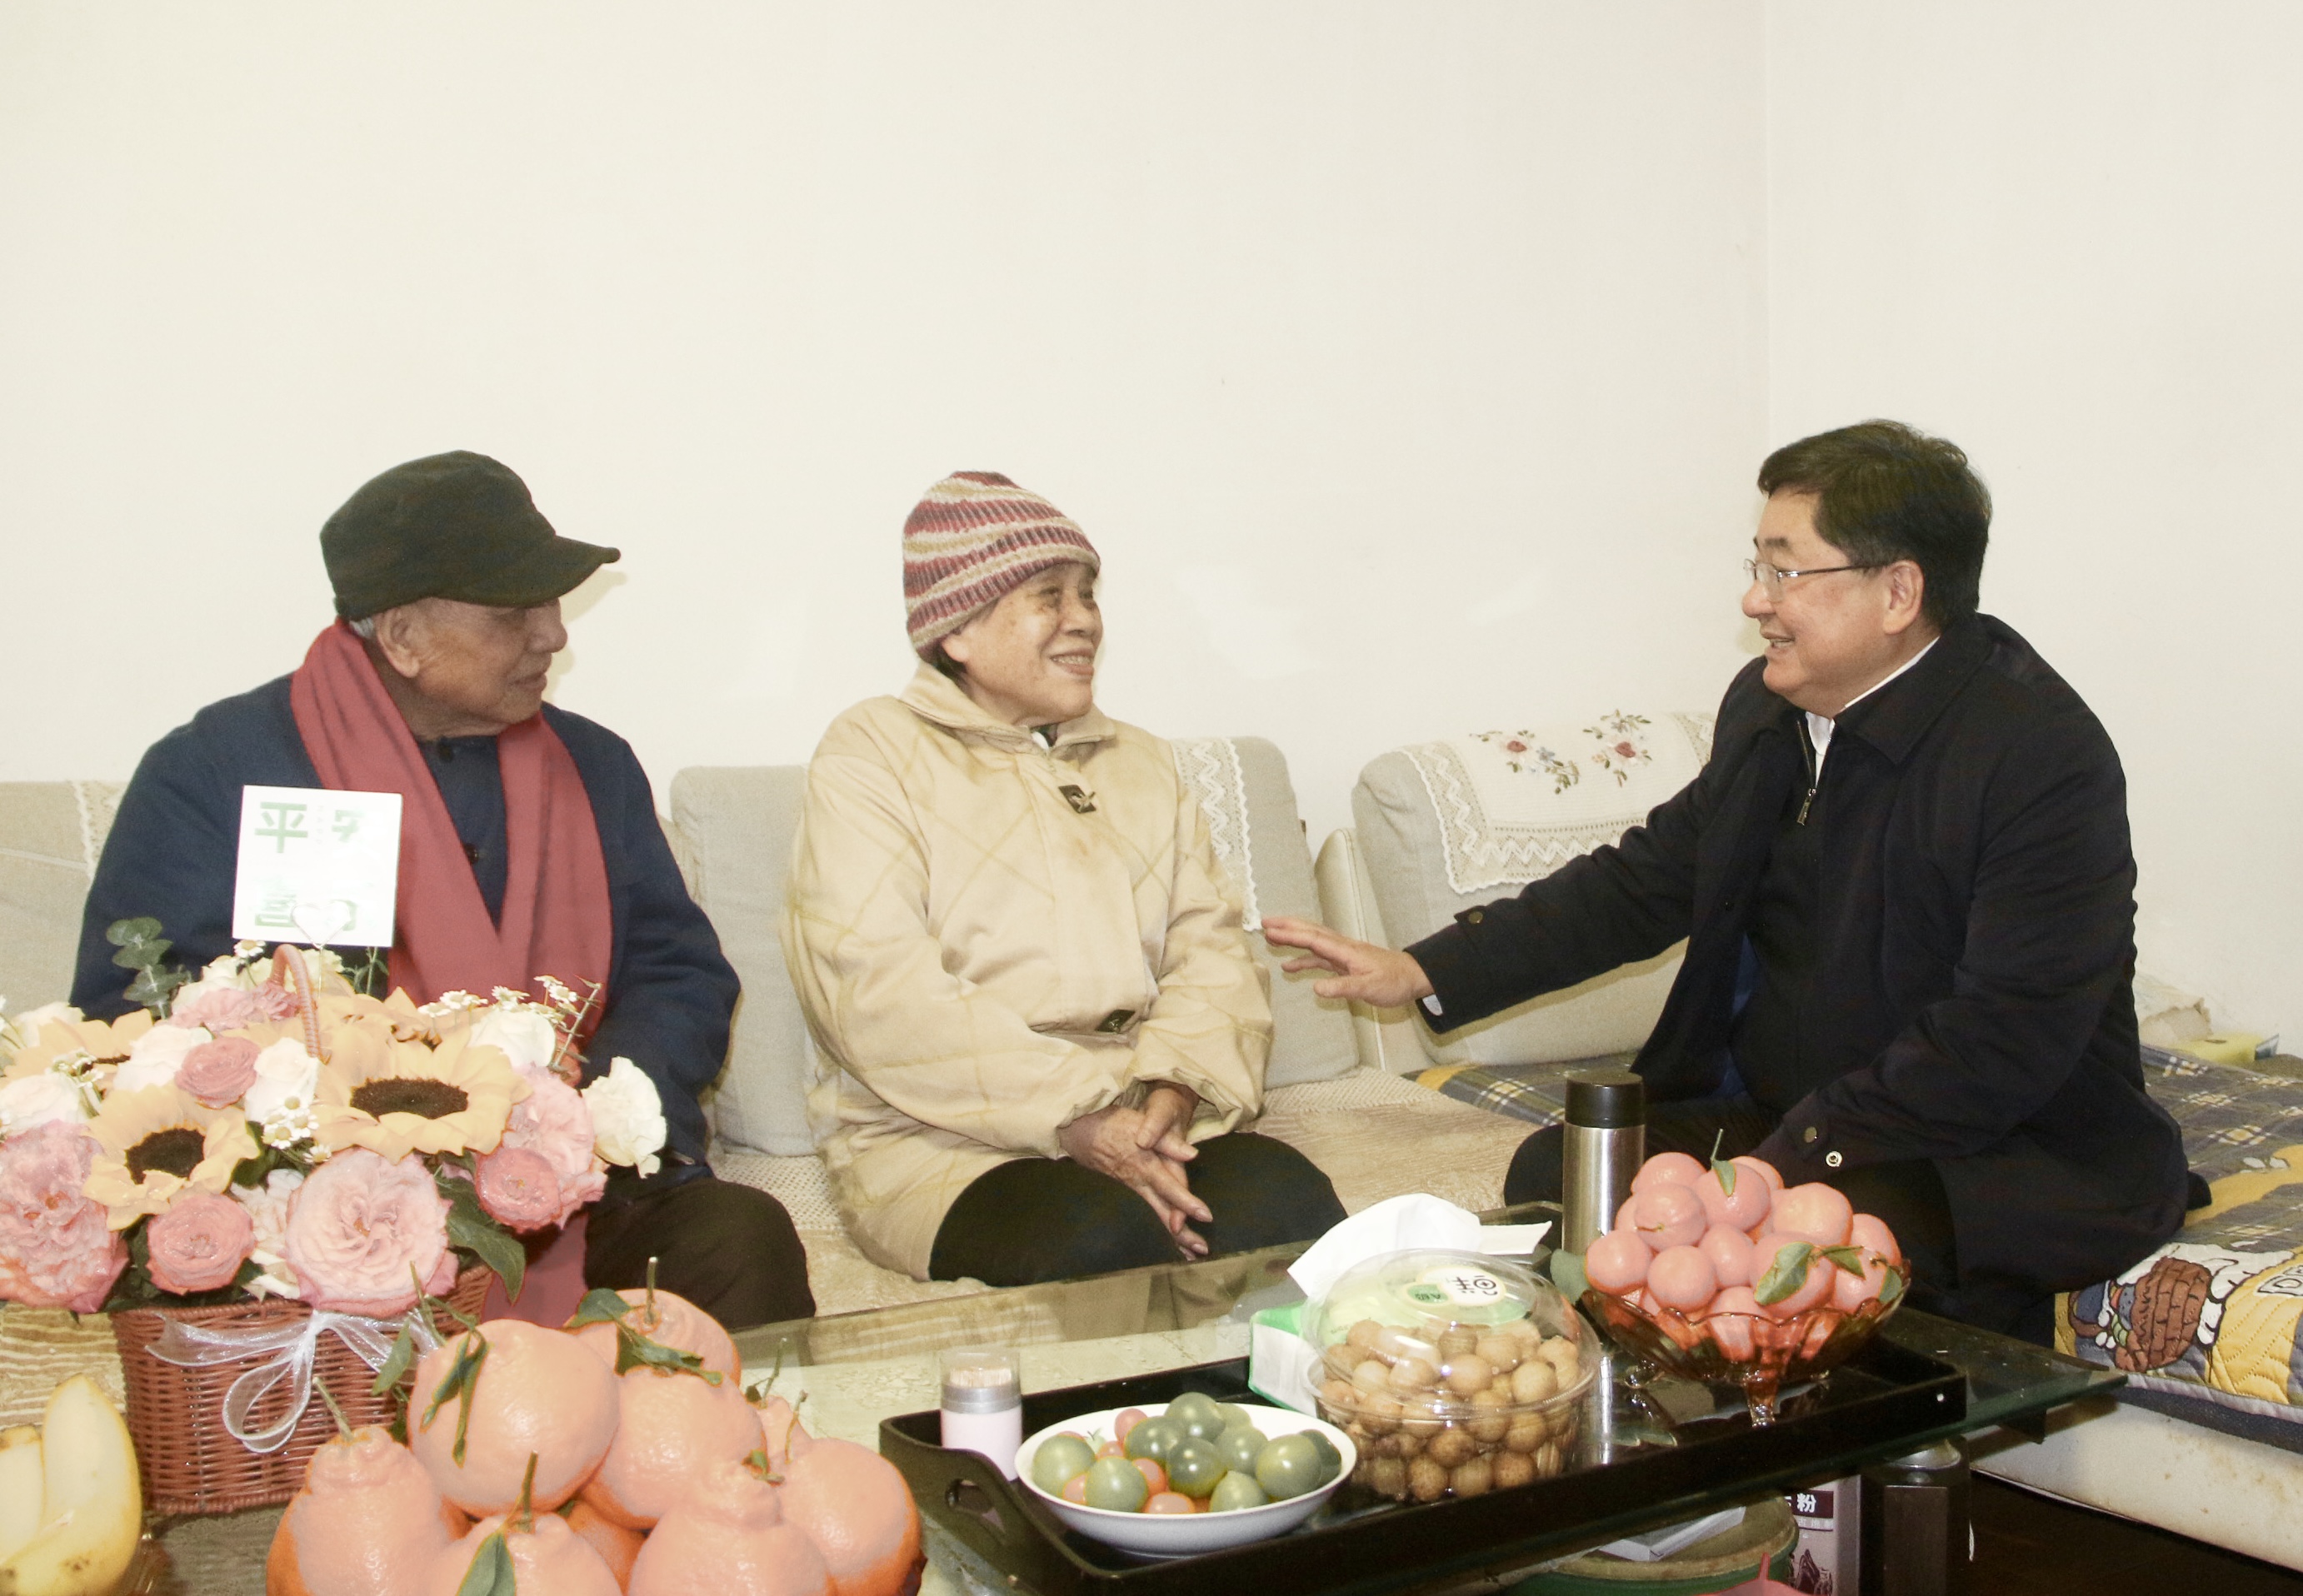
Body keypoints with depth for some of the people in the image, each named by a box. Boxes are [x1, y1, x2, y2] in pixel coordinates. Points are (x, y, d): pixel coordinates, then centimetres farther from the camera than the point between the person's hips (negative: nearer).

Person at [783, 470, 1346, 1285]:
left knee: (1289, 1202, -25)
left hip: (1143, 1115, 5)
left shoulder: (1142, 763, 21)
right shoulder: (872, 754, 3)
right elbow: (877, 988, -11)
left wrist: (1172, 1093, -13)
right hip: (940, 1136, -4)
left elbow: (1211, 946, 9)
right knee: (1106, 1235, -34)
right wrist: (1076, 1119, -19)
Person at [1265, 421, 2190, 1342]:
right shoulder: (1767, 706, 5)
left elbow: (2005, 1042, -24)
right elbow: (1650, 878, 13)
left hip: (2003, 1162, -7)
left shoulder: (2044, 757, -19)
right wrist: (1427, 972, 6)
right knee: (1553, 1172, -9)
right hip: (1776, 1118, 7)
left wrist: (1784, 1164, -26)